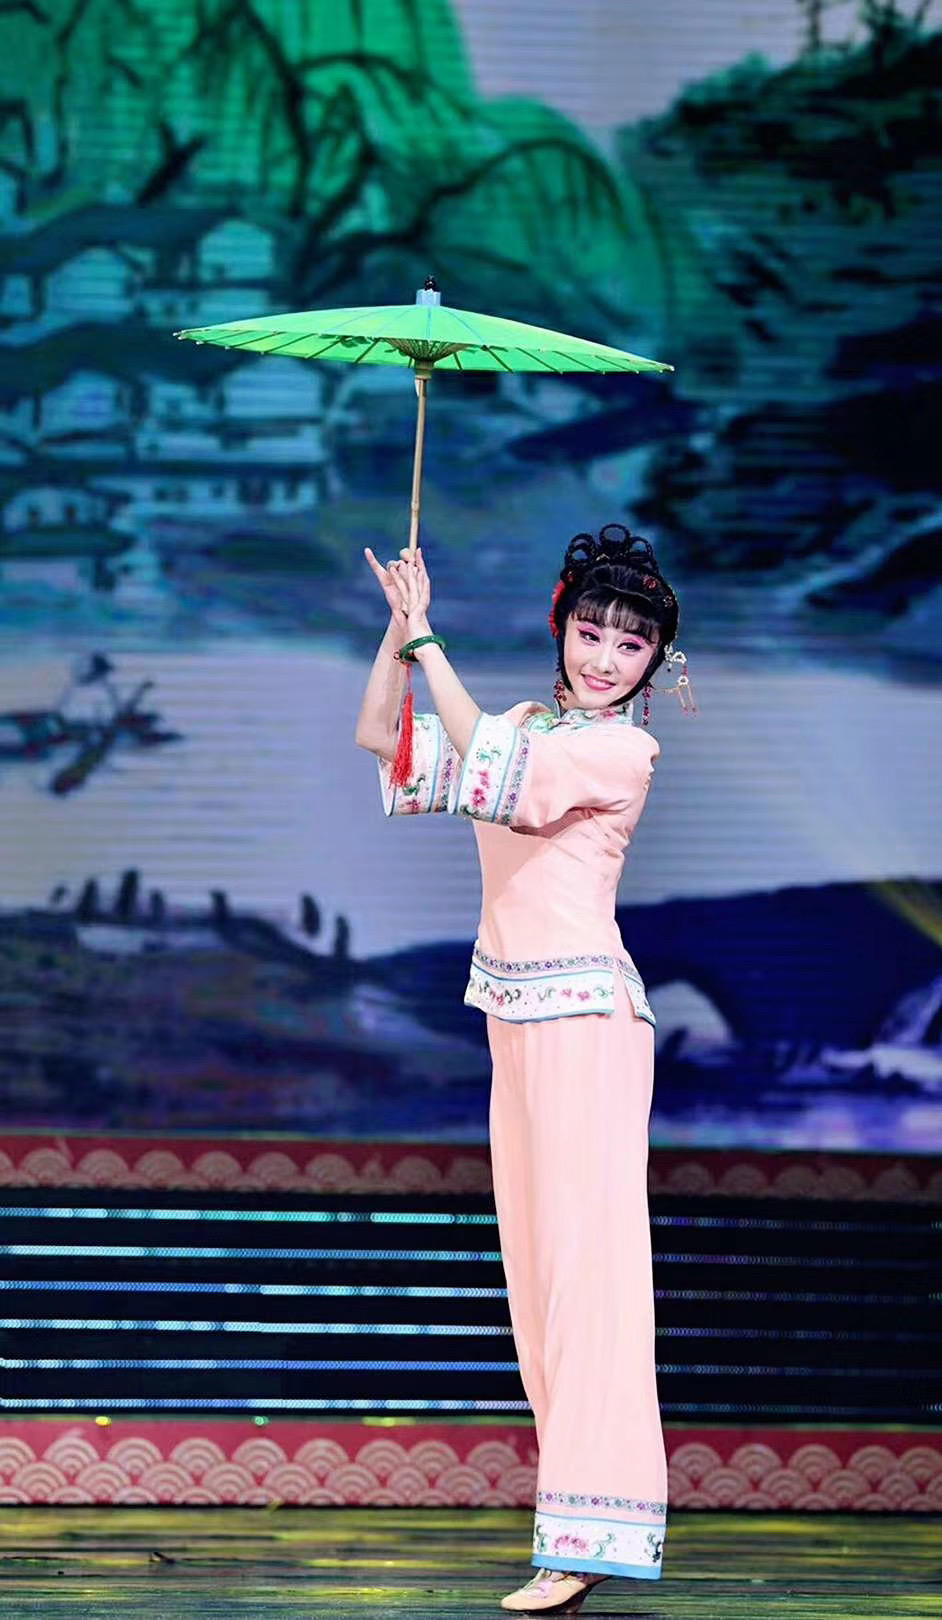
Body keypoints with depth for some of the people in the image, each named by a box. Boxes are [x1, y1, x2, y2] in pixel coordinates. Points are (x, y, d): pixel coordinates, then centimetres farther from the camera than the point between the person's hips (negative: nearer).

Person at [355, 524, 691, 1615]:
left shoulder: (624, 750, -8)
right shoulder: (524, 727, 14)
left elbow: (489, 767, -19)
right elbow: (381, 739, 14)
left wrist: (430, 643, -12)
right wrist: (402, 624, 1)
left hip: (584, 1010, -8)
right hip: (514, 1010, 8)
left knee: (585, 1249, -12)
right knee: (531, 1241, 12)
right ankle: (574, 1458, 21)